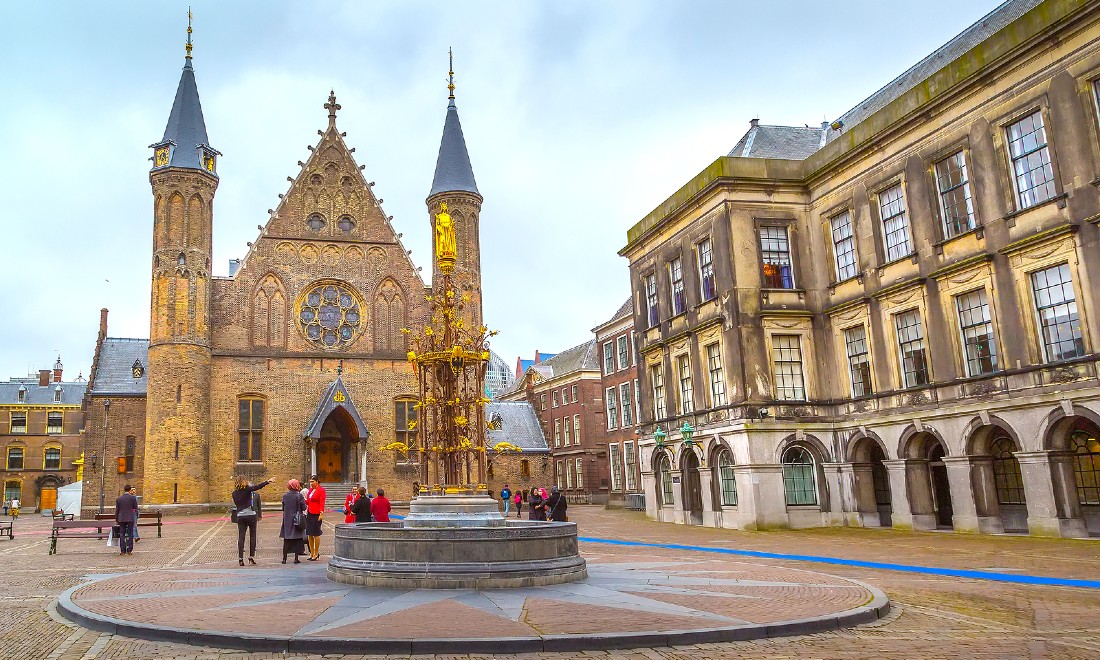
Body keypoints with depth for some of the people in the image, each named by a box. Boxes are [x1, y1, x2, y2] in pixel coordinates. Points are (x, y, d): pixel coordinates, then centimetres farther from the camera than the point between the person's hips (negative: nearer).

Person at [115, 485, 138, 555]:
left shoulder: (119, 499, 3)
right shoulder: (133, 498, -5)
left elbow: (117, 510, 6)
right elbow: (135, 508, 0)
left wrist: (116, 520, 13)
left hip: (121, 519, 2)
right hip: (130, 518, -2)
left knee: (122, 534, 7)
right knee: (130, 534, 3)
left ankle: (122, 550, 6)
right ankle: (129, 550, 2)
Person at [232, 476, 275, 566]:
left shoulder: (234, 493, 7)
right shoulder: (247, 489, -7)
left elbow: (236, 503, 15)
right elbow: (257, 487, -19)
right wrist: (267, 481, -22)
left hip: (240, 516, 3)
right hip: (251, 515, -3)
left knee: (241, 537, 3)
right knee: (252, 535, 6)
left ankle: (240, 558, -2)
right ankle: (251, 557, 3)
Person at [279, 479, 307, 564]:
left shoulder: (285, 496, -2)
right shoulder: (299, 495, -12)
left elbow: (283, 507, 6)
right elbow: (304, 508, -10)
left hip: (287, 520, 3)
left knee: (286, 540, 12)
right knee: (297, 539, 5)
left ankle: (284, 558, 14)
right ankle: (296, 558, 4)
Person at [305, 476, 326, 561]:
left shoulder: (321, 490, -7)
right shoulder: (310, 489, 13)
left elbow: (322, 503, -12)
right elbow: (307, 501, 19)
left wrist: (321, 513, -19)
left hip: (316, 514, -7)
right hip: (309, 514, 7)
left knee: (316, 534, -1)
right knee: (309, 534, 9)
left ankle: (316, 553, 7)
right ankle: (311, 553, 17)